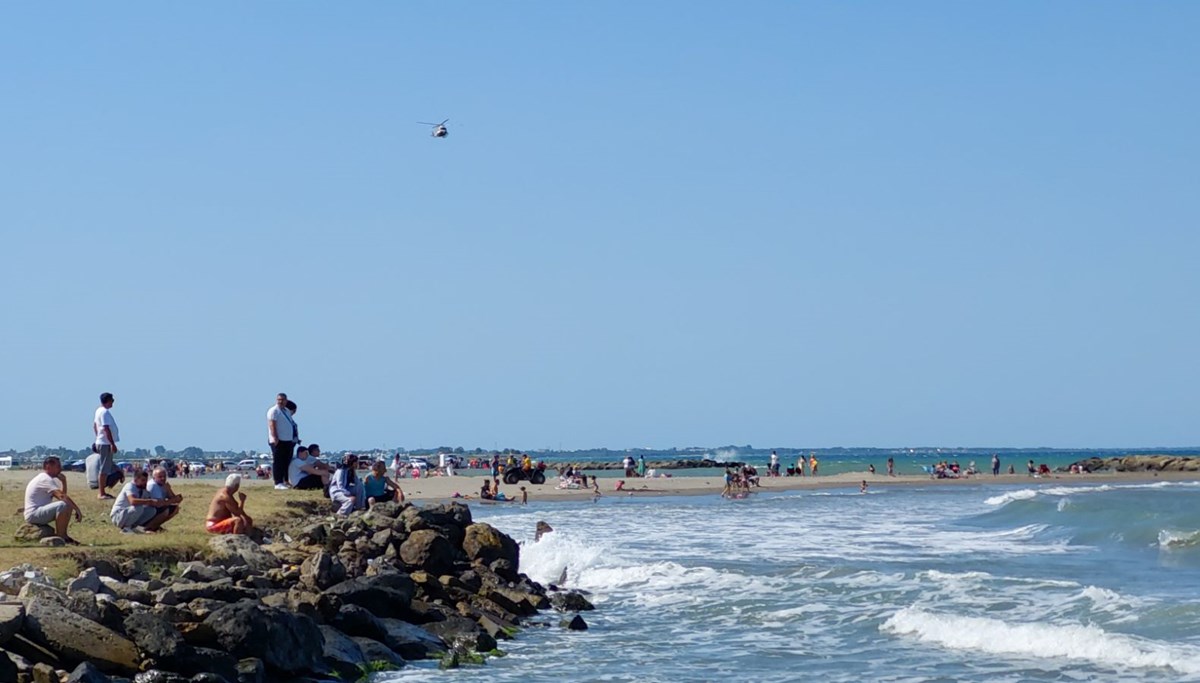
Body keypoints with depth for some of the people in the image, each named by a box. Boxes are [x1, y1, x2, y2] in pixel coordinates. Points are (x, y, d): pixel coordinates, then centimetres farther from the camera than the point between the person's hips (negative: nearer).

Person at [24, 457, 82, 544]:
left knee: (69, 505, 12)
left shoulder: (45, 478, 17)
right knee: (63, 505, -28)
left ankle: (63, 534, 8)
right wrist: (77, 509, -24)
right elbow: (62, 496, -25)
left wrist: (63, 481, 6)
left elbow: (61, 495, 19)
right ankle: (60, 536, -18)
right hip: (33, 515, -11)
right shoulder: (45, 479, -15)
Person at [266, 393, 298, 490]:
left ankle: (286, 481, 15)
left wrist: (296, 438, 20)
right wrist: (275, 438, -24)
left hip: (288, 440, 8)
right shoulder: (274, 411, -7)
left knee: (286, 462, 9)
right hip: (278, 441, -8)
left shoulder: (287, 411, 19)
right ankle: (278, 483, -7)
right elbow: (272, 425, -15)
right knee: (278, 462, -7)